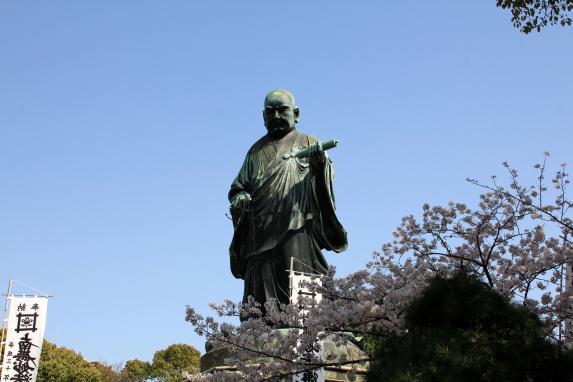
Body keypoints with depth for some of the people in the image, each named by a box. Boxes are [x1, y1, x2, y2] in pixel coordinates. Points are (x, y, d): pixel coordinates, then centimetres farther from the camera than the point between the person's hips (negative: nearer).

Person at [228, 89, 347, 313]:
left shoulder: (308, 144, 12)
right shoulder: (257, 151, 24)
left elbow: (324, 181, -3)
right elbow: (238, 187, 24)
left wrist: (320, 163, -27)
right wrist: (239, 199, 0)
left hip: (296, 231, -3)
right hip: (260, 236, 3)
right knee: (259, 303, -5)